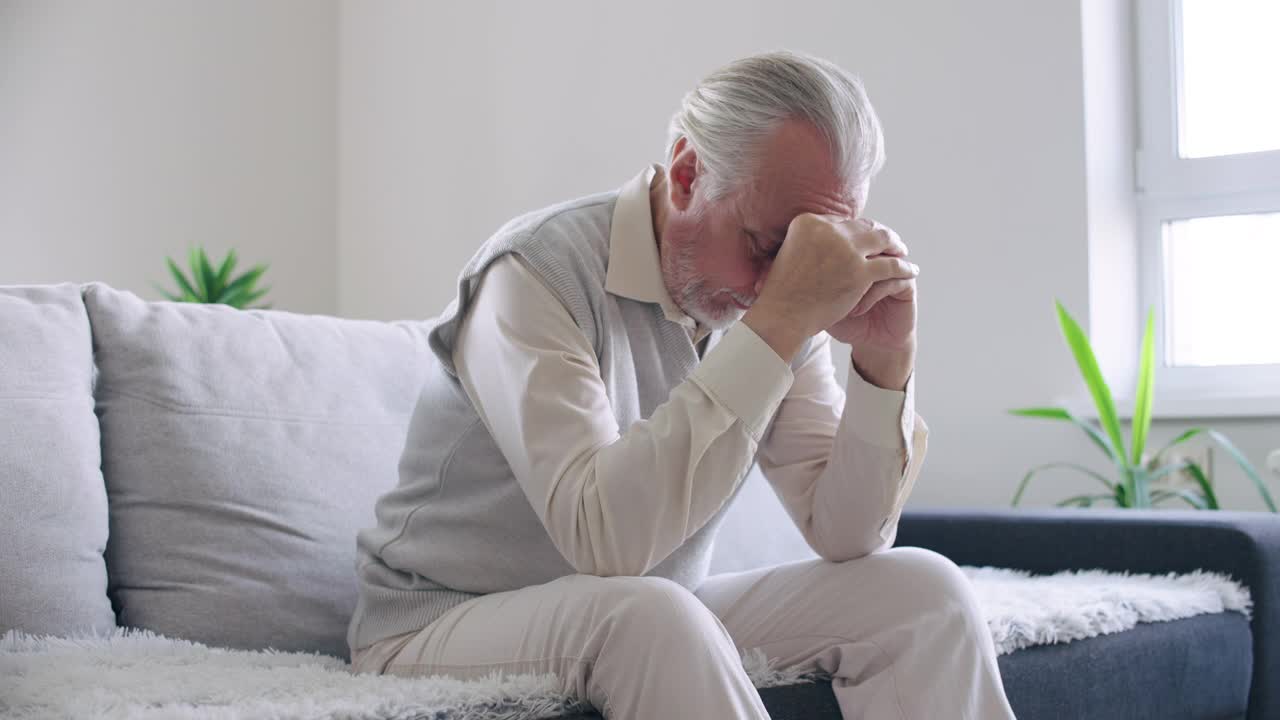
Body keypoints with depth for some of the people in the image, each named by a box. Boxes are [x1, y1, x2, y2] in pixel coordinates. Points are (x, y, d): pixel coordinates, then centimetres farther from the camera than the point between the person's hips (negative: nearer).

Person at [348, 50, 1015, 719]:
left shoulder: (778, 306, -3)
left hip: (652, 632, 6)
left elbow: (845, 537, -4)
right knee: (650, 615, -39)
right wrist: (780, 323, -37)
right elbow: (603, 539, -37)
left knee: (922, 590, -11)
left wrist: (884, 360, -20)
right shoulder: (537, 272, -23)